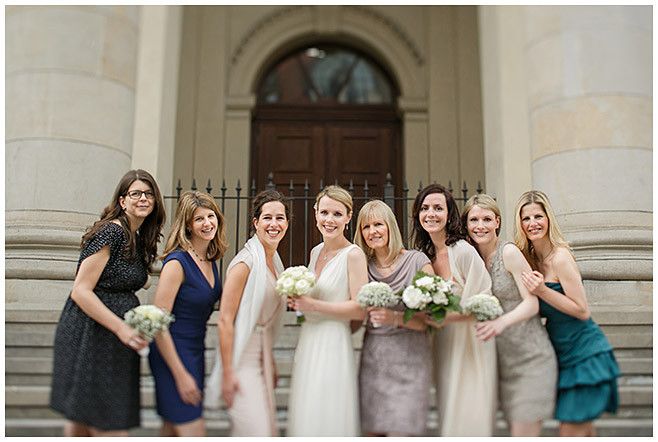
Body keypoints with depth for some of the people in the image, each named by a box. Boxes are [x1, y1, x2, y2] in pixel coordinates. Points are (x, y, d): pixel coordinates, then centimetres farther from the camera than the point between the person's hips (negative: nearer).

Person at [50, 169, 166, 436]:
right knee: (109, 428, -4)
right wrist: (121, 328, -21)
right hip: (89, 336, -9)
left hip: (113, 341, 9)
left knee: (81, 420, 15)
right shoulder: (111, 232, -14)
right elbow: (80, 291, -18)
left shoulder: (139, 239, 13)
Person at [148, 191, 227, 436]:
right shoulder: (177, 262, -19)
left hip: (195, 352, 8)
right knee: (194, 432, -4)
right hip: (172, 354, -8)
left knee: (172, 430, 16)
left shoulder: (210, 259, 5)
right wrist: (180, 375, -18)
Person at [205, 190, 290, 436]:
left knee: (269, 430, 13)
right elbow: (225, 320, -17)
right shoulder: (246, 261, -15)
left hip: (261, 360, 9)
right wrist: (228, 372, -19)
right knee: (256, 433, -7)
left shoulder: (274, 261, 11)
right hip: (242, 361, -8)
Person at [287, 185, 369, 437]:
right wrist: (298, 301, 4)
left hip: (333, 343, -7)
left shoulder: (353, 254, -11)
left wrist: (312, 305, -16)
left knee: (327, 419, -1)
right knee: (304, 418, 13)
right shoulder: (315, 252, 11)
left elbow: (360, 310, -17)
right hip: (307, 339, 7)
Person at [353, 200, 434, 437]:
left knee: (400, 433, -10)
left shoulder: (416, 261, -2)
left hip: (408, 362, -4)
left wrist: (396, 318, -20)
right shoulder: (364, 267, 10)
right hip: (372, 361, 4)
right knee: (373, 433, 5)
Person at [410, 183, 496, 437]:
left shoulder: (463, 251, -16)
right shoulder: (425, 255, 6)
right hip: (443, 347, 6)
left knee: (468, 421, -1)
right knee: (447, 418, 12)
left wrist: (448, 317, -24)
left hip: (471, 346, -6)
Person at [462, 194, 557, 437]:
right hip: (503, 360, 6)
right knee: (514, 428, 9)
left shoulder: (509, 252, -11)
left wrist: (501, 322, -31)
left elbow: (532, 303, -15)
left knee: (525, 432, -5)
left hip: (530, 357, -6)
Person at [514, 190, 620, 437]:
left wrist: (542, 291, -25)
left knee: (571, 432, -3)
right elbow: (533, 306, 11)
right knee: (584, 430, 18)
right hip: (566, 355, 8)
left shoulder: (560, 258, -19)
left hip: (585, 354, -8)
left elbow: (582, 311, -19)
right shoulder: (531, 258, 5)